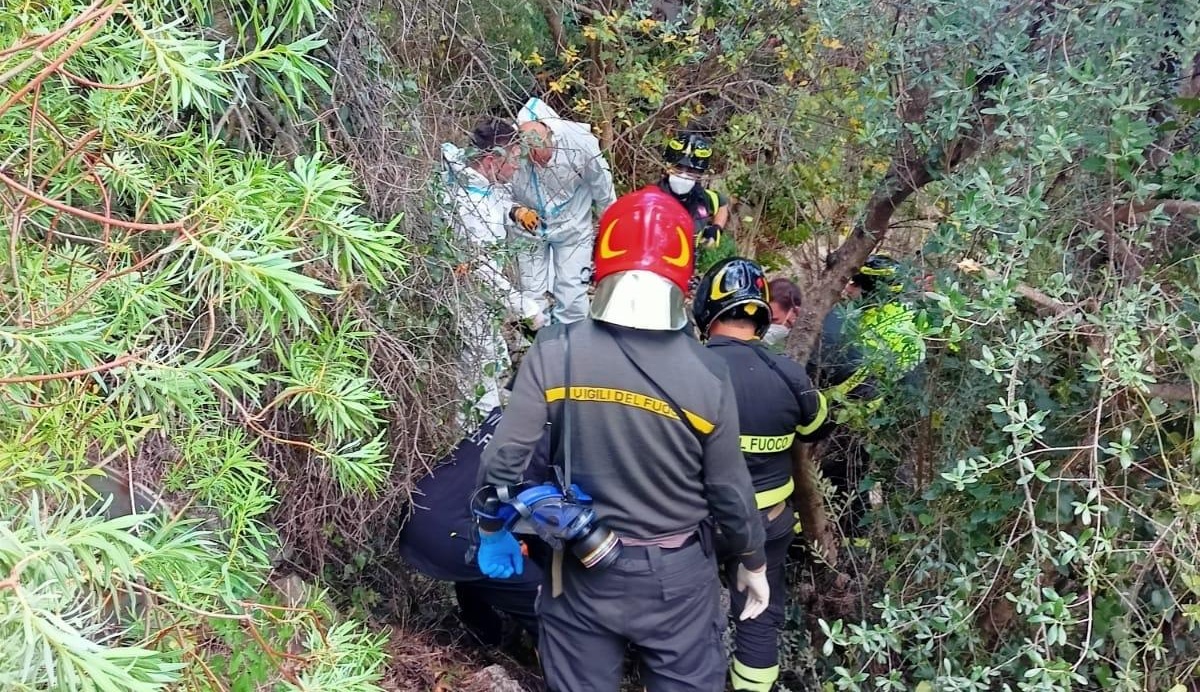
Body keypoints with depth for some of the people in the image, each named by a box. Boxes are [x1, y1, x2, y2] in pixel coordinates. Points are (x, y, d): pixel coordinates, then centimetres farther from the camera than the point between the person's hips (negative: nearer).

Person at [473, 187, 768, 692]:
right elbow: (729, 491, -7)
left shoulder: (555, 352, -17)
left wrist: (492, 528, 6)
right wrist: (753, 562, 11)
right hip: (676, 575, 0)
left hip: (581, 572, 1)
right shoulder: (707, 374, -17)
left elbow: (504, 459, -14)